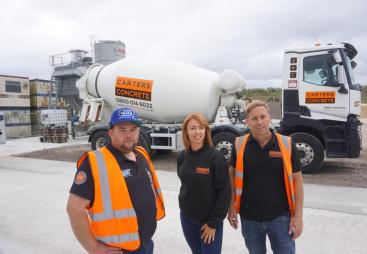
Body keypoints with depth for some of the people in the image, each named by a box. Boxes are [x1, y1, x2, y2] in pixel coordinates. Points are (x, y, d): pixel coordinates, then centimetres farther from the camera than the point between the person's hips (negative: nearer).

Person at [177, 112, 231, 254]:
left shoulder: (216, 157, -16)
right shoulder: (182, 157, -2)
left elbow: (224, 192, -15)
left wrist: (213, 222, -14)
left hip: (209, 220, -4)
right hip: (187, 217, 5)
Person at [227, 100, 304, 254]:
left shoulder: (287, 144, -9)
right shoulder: (239, 145, -7)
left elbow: (297, 179, -3)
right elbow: (232, 174, 3)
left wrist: (298, 216, -5)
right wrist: (231, 207, 1)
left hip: (280, 217, -1)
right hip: (249, 218, 1)